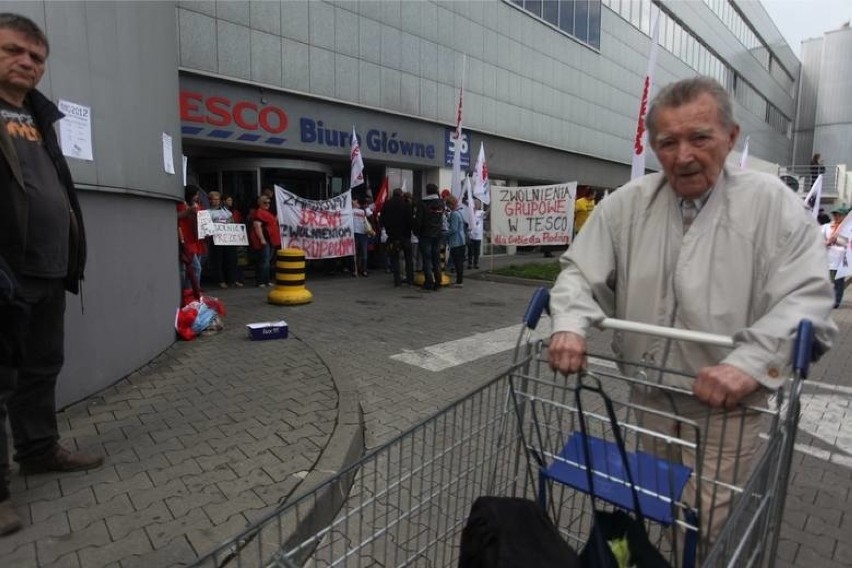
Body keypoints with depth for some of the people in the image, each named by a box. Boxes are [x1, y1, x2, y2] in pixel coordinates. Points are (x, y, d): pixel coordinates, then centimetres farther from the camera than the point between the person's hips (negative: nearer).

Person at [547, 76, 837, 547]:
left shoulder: (770, 202, -9)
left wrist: (749, 362, -32)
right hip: (647, 397, 3)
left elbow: (807, 297, -15)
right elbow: (580, 271, -2)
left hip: (726, 406, -3)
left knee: (707, 532, 4)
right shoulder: (626, 204, -2)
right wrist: (570, 324, -22)